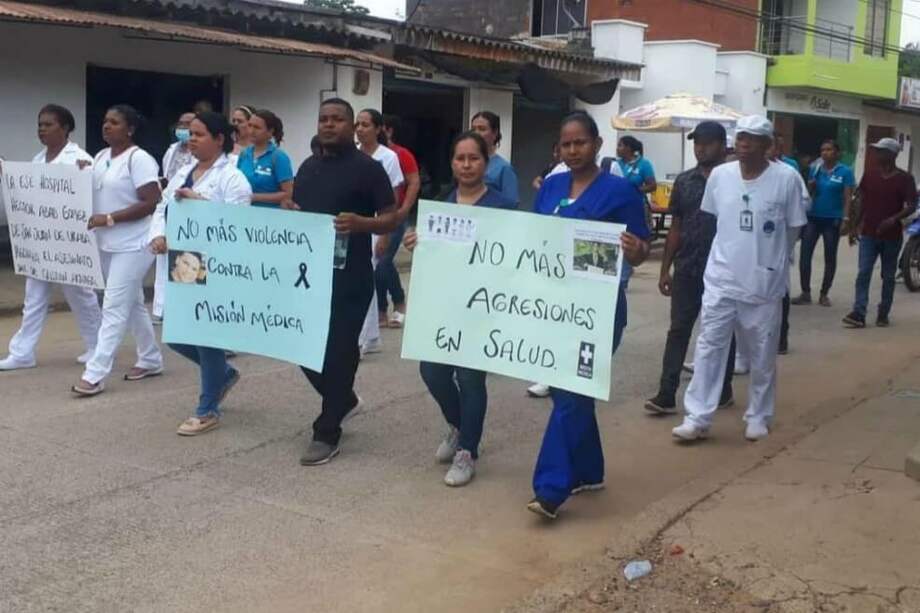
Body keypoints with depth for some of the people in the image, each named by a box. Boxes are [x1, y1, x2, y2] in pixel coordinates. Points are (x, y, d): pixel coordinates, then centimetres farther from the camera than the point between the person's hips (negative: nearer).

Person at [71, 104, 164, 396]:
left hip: (132, 245, -9)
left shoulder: (139, 159, -13)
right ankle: (151, 360, 29)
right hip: (107, 244, 9)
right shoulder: (100, 157, 12)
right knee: (132, 304, 16)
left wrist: (109, 218, -22)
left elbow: (152, 203, -19)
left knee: (114, 308, -8)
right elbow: (93, 194, 19)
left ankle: (94, 374, -7)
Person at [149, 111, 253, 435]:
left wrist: (200, 202, -22)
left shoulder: (232, 177, -9)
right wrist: (157, 235, -8)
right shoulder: (182, 174, 15)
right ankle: (224, 373, 35)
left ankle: (208, 411, 13)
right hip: (181, 266, 8)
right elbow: (162, 209, 12)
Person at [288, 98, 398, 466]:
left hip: (350, 277, -6)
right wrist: (288, 213, -1)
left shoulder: (368, 168, -5)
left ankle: (326, 433, 9)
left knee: (338, 350, -1)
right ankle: (345, 399, 35)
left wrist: (359, 223, -25)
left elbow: (391, 219, -7)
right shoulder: (308, 167, 14)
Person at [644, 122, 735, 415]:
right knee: (678, 330, 2)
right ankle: (666, 395, 2)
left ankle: (723, 391, 24)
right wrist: (665, 269, 7)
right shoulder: (684, 181, 7)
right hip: (687, 270, 3)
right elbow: (675, 228, 10)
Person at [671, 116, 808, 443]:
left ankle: (759, 417, 25)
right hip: (721, 279, 2)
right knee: (709, 347, 0)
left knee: (762, 356, 10)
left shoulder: (786, 178, -10)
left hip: (765, 283, -2)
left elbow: (794, 228, 0)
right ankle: (697, 418, 5)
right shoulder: (719, 174, -1)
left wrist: (768, 259, 8)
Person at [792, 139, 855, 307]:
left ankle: (824, 294, 18)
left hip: (832, 219, -3)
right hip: (813, 217, 3)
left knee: (830, 258, 8)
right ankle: (805, 293, 7)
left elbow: (848, 197, -6)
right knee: (805, 255, -2)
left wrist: (846, 220, -12)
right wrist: (811, 186, -9)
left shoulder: (845, 172, -5)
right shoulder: (815, 170, 5)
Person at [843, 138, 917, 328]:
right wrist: (854, 227, 9)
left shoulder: (905, 178, -5)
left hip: (892, 236, -2)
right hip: (868, 233, 2)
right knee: (863, 274, -7)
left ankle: (883, 313, 17)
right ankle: (859, 314, -12)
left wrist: (894, 219, -25)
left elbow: (912, 206, -8)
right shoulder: (869, 175, 6)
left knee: (888, 276, 8)